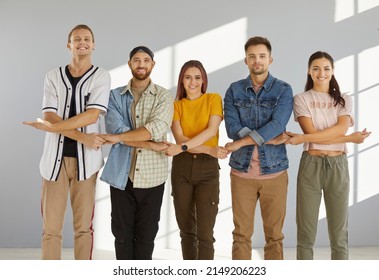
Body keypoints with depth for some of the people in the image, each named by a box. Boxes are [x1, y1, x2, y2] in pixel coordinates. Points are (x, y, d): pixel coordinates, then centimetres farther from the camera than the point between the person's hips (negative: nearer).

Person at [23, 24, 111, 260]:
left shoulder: (101, 76, 3)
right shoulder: (54, 76, 8)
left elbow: (91, 116, -12)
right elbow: (50, 116, -5)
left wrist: (50, 126, -14)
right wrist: (82, 137, -16)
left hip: (85, 159, -1)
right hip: (56, 158, 1)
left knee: (84, 226, 5)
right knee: (51, 227, 2)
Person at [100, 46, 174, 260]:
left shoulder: (164, 96, 2)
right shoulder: (116, 96, 5)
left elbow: (156, 129, -16)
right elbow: (115, 128, -11)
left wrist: (119, 137, -19)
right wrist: (152, 145, -16)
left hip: (152, 176, -1)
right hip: (122, 175, 1)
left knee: (146, 234, 8)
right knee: (122, 233, 8)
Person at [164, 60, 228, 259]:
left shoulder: (213, 99, 2)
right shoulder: (176, 105, 7)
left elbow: (212, 131, -13)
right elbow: (180, 138, -7)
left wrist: (182, 147, -24)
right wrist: (209, 149, -21)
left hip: (207, 168, -2)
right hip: (182, 168, 2)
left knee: (205, 234, -7)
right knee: (187, 230, 9)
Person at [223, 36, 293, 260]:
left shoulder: (283, 90, 0)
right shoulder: (234, 90, 4)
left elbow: (277, 126, -15)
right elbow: (232, 128, -9)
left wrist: (241, 143, -17)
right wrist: (271, 139, -14)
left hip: (274, 171, -1)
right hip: (242, 171, 1)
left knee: (274, 235, 7)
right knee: (242, 234, 7)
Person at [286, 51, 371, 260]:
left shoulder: (344, 100, 8)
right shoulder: (301, 99, 2)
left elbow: (341, 128, -11)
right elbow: (312, 133, -10)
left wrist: (301, 138, -18)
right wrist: (351, 139, -13)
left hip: (337, 166, 2)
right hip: (311, 166, -2)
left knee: (339, 232, 6)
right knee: (306, 231, 2)